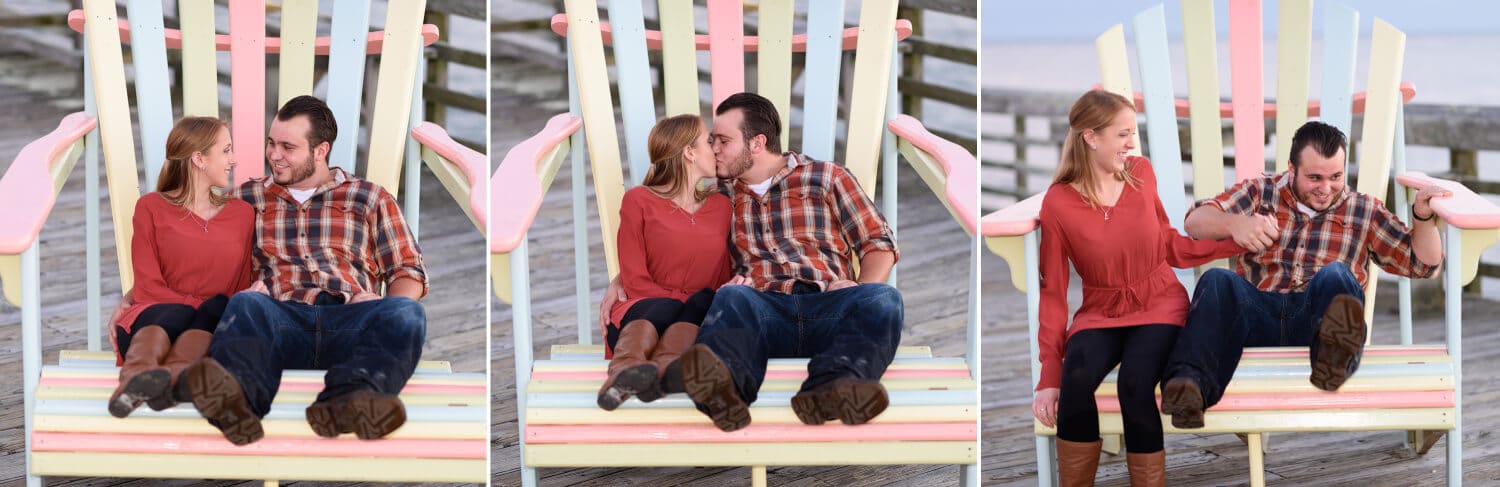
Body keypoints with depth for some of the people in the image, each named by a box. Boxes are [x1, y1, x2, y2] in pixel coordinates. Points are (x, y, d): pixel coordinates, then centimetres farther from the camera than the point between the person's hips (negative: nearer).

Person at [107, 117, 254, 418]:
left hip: (211, 329, 2)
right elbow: (148, 286, 3)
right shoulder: (151, 208, 12)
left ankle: (173, 375, -64)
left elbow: (243, 289, 17)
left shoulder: (241, 215, 21)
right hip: (154, 316, -2)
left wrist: (216, 311, -4)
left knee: (219, 306, -33)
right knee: (178, 314, -36)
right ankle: (137, 374, -70)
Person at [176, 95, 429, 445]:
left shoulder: (369, 199, 25)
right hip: (281, 318, 0)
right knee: (246, 305, -36)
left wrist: (386, 306, -1)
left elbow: (408, 270, 20)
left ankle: (343, 403, -65)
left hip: (350, 318, 0)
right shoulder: (248, 197, 28)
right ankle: (234, 402, -70)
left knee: (407, 313, -34)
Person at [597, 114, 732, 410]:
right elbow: (635, 280, 0)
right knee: (665, 307, -37)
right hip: (643, 310, -3)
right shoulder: (639, 201, 7)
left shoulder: (721, 206, 21)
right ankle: (627, 368, -71)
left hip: (698, 320, 3)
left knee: (706, 299, -31)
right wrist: (680, 300, -13)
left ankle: (665, 367, -64)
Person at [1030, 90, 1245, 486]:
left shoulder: (1141, 173, -2)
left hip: (1158, 305, 1)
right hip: (1100, 313, -1)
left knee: (1135, 382, -32)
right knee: (1077, 377, -34)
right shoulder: (1058, 204, -9)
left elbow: (1170, 247, 11)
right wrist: (1048, 374, -10)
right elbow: (1053, 291, -5)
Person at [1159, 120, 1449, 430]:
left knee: (1334, 275, -33)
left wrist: (1422, 216, 0)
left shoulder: (1363, 212, 22)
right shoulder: (1260, 193, 21)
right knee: (1217, 282, -32)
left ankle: (1333, 354, -68)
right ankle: (1190, 383, -58)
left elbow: (1424, 263, 20)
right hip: (1257, 313, 0)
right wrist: (1233, 224, -14)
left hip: (1314, 319, 0)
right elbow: (1196, 221, 8)